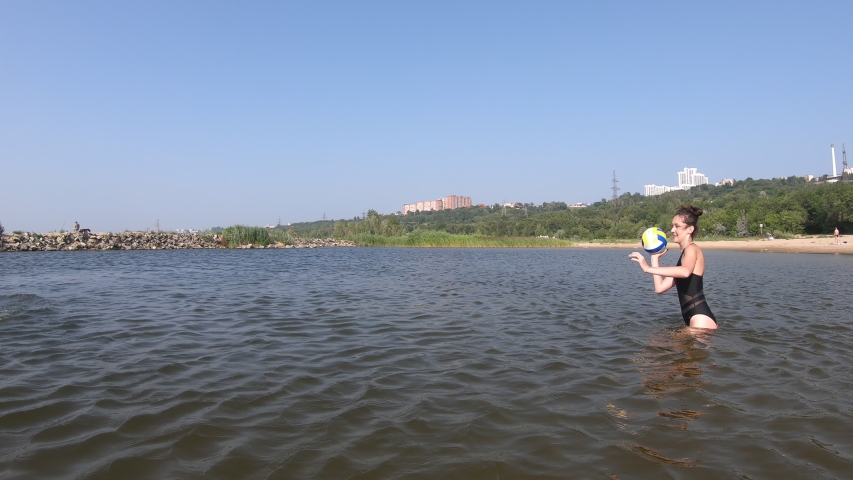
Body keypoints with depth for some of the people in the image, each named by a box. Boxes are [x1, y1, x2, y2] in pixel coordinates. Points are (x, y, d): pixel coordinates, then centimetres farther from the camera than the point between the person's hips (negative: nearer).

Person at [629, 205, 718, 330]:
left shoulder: (692, 249, -6)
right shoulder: (683, 255, 22)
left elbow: (685, 271, -33)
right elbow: (660, 287, 14)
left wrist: (648, 268, -33)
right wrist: (655, 258, 16)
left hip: (701, 319, -10)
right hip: (693, 320, 10)